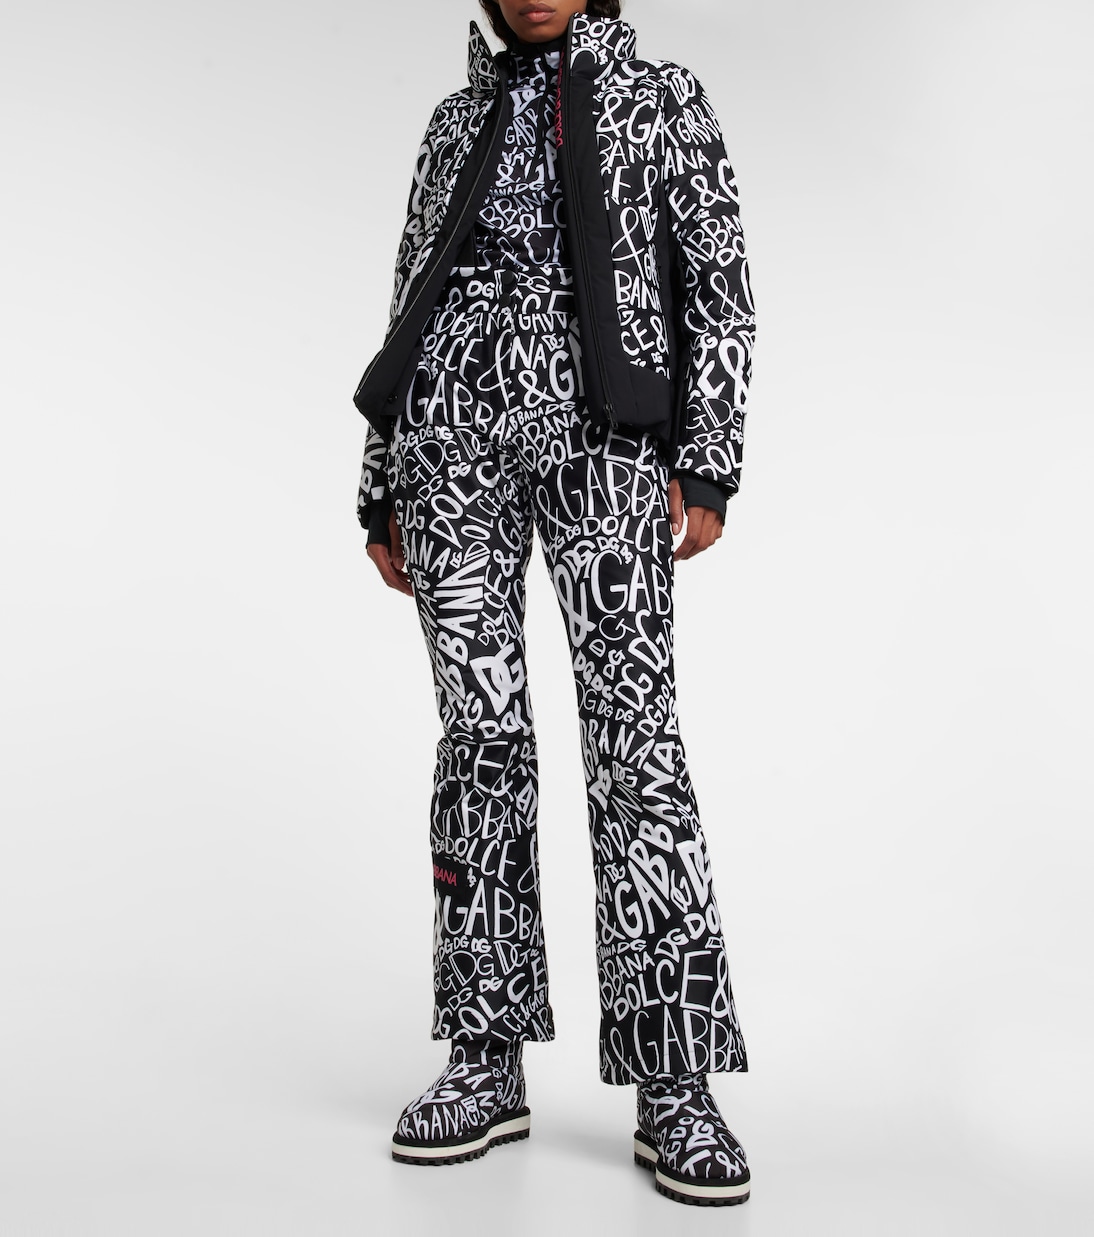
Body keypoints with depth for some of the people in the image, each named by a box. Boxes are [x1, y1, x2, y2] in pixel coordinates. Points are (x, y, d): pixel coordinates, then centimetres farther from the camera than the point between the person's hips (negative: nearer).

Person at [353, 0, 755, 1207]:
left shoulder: (664, 97, 15)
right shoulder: (457, 118, 23)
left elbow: (719, 286, 5)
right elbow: (411, 304, 19)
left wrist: (708, 461, -8)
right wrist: (384, 489, 12)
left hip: (601, 432, -2)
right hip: (457, 430, 3)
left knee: (633, 727, -12)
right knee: (480, 729, -2)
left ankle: (674, 1088, -5)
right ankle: (486, 1063, 7)